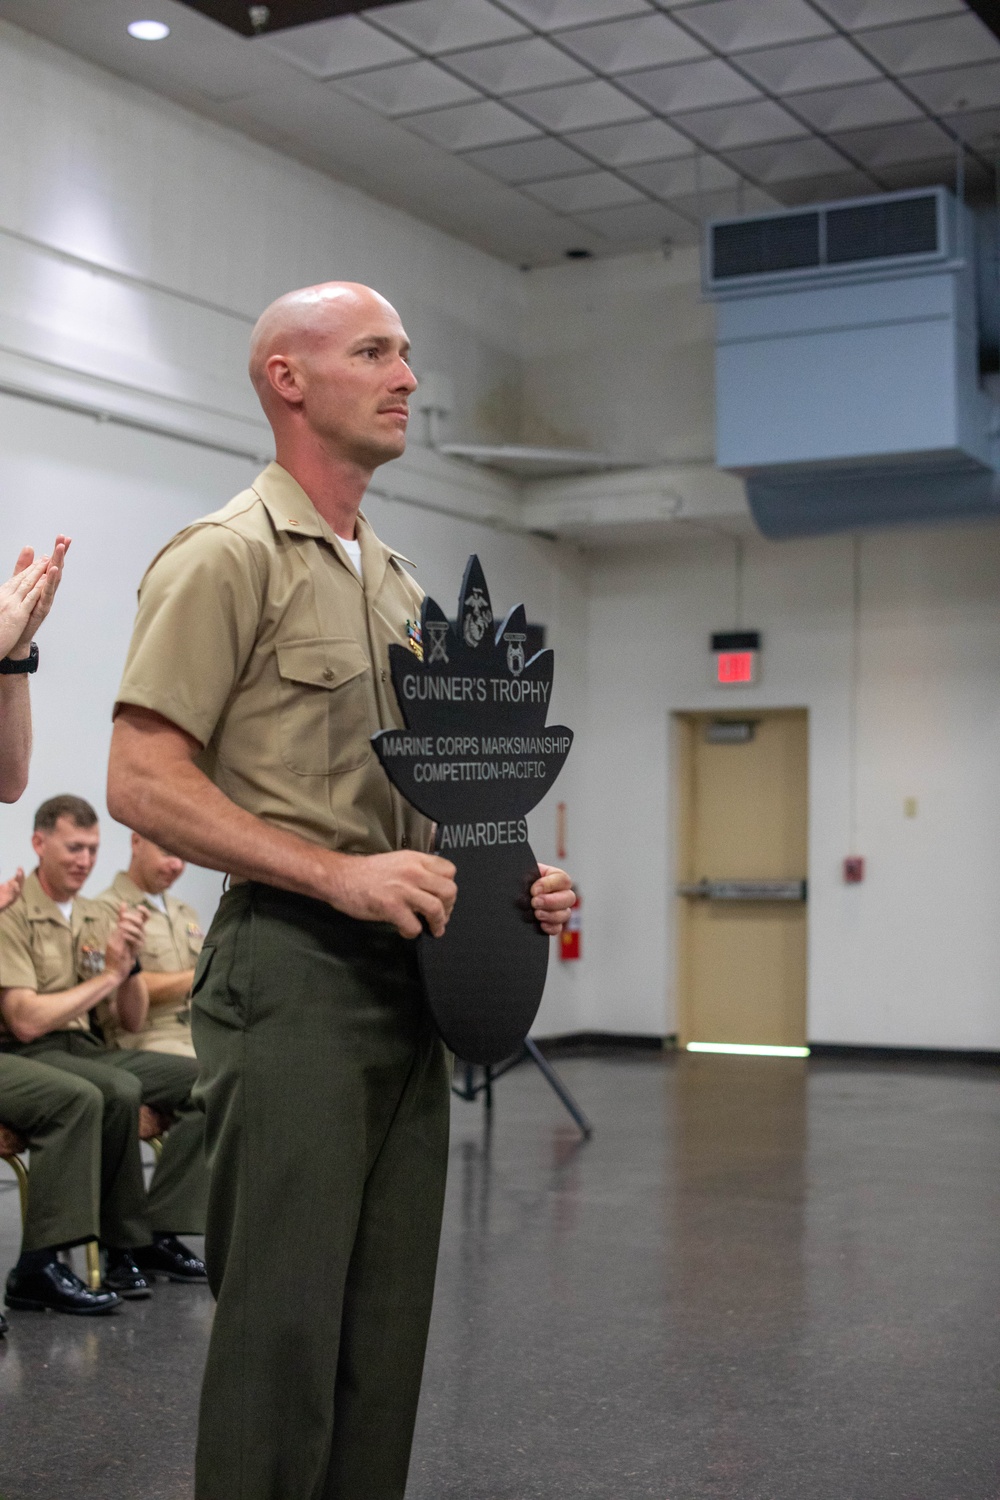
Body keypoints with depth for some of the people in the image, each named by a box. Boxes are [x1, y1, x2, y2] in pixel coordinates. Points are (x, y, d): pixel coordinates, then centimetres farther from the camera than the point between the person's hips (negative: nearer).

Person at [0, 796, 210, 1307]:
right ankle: (124, 1245, -18)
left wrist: (132, 963, -4)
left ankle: (158, 1230, -11)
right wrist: (108, 975, -10)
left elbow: (132, 1022, 15)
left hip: (88, 1050, 7)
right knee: (118, 1090, -35)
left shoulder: (97, 919, 14)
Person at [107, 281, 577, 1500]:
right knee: (284, 1321, -6)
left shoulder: (397, 583, 19)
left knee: (387, 1327, 11)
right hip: (292, 970, -8)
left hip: (410, 975, 8)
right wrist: (338, 874, -21)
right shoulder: (229, 557, -5)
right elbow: (141, 782, -14)